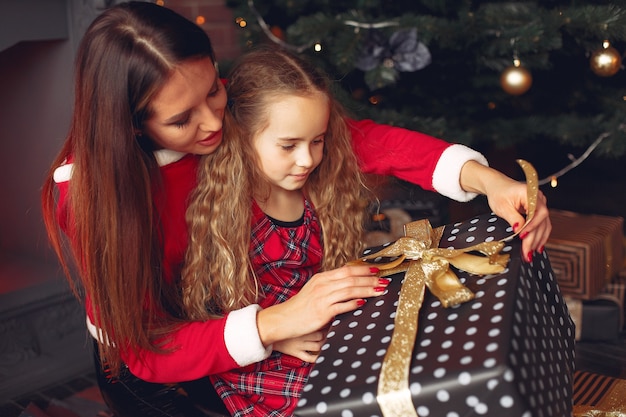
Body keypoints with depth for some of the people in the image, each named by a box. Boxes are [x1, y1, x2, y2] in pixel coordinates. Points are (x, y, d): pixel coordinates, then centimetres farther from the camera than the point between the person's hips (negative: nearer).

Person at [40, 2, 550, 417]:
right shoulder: (85, 187, -29)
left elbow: (353, 136, -22)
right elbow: (145, 348, -29)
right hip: (152, 368, -3)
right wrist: (276, 323, -43)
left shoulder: (234, 108, -19)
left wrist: (484, 178, -35)